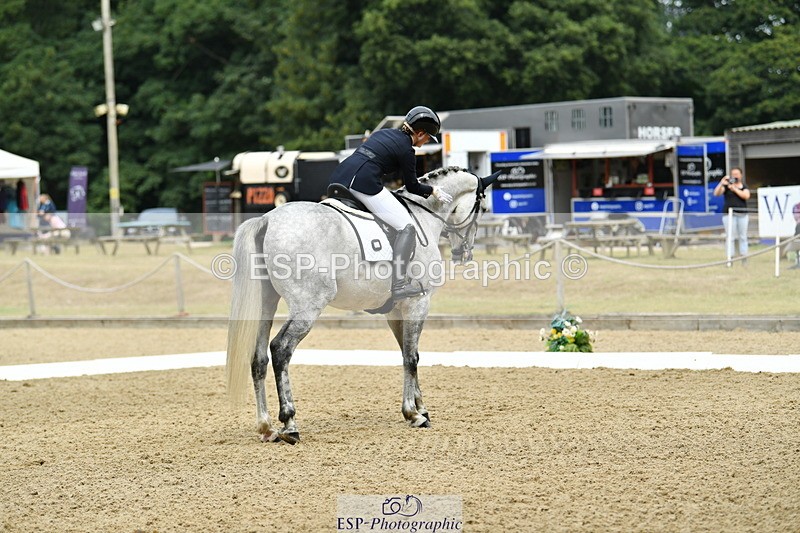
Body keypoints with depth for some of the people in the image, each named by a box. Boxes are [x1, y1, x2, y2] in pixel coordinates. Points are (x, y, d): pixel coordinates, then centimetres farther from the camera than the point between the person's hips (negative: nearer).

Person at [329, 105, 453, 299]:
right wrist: (433, 191, 26)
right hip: (364, 182, -8)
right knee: (407, 227, -2)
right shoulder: (406, 150, 1)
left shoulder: (383, 133, 23)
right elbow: (412, 187, 9)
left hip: (338, 176, 8)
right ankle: (398, 285, -9)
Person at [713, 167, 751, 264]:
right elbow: (716, 193, -5)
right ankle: (730, 257, -5)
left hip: (742, 214, 2)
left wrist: (734, 189, -11)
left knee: (743, 237, 2)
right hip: (729, 213, -2)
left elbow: (746, 196, -7)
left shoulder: (744, 187, 12)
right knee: (730, 237, -6)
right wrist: (721, 183, -18)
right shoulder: (726, 186, 8)